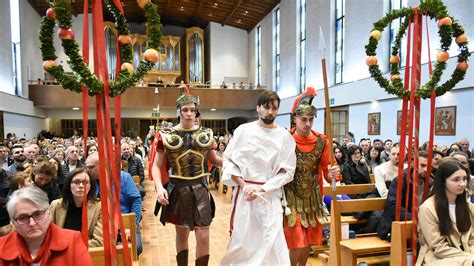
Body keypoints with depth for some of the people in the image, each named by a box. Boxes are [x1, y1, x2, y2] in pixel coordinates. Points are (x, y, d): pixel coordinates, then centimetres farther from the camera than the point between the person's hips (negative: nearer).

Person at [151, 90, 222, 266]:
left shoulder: (205, 134, 1)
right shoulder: (166, 136, -5)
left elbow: (214, 160, 12)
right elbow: (156, 166, -3)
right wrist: (159, 187, -20)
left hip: (200, 188, 1)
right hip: (177, 189, -1)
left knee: (203, 236, 1)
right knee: (181, 233, 16)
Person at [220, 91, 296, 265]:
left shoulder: (285, 137, -1)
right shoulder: (243, 131, 0)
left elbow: (287, 171, -1)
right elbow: (228, 161, 2)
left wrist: (262, 189, -11)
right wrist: (244, 186, -9)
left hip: (271, 194, 0)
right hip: (244, 192, 1)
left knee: (273, 241, -7)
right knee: (241, 241, 9)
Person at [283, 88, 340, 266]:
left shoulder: (322, 141, -3)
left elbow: (327, 172, -1)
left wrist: (332, 174, -21)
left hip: (313, 198, 4)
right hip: (291, 198, -4)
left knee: (308, 243, 16)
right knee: (297, 244, -5)